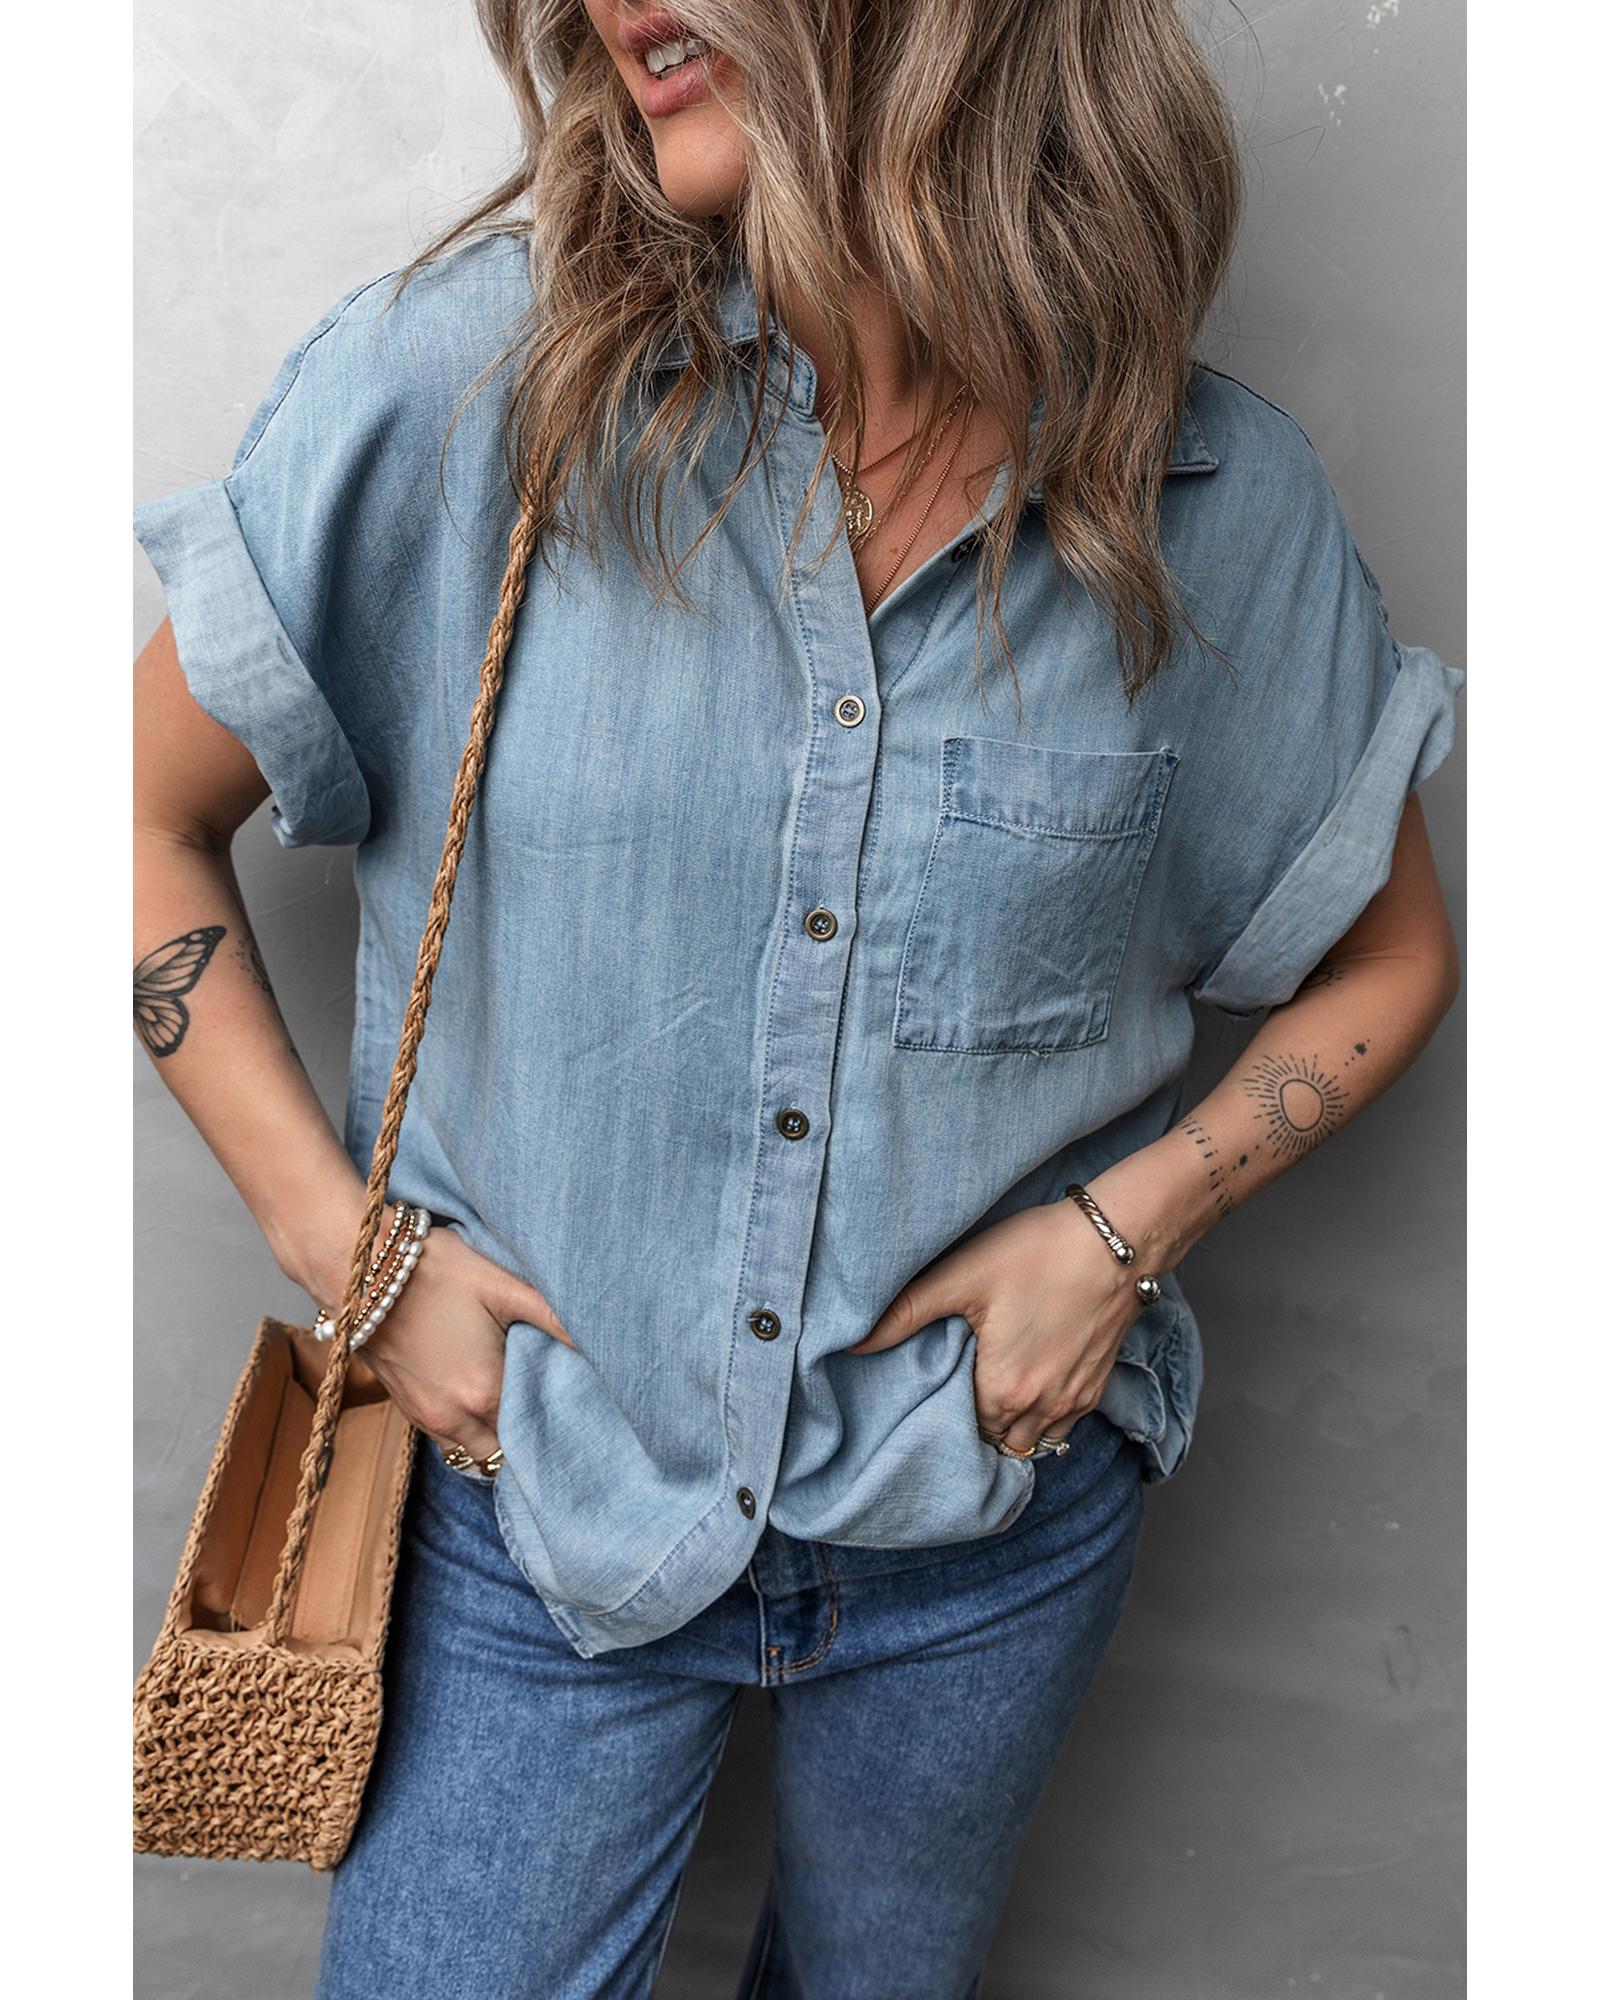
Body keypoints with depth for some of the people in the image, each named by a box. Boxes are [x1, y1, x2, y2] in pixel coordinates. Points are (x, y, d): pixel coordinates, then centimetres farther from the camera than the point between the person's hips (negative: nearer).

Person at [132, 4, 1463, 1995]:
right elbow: (146, 811, -4)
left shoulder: (1221, 502, -10)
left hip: (988, 1539, 2)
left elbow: (1389, 956, 5)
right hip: (535, 1492, -1)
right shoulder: (464, 375, -14)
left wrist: (1124, 1225, -10)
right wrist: (338, 1237, -10)